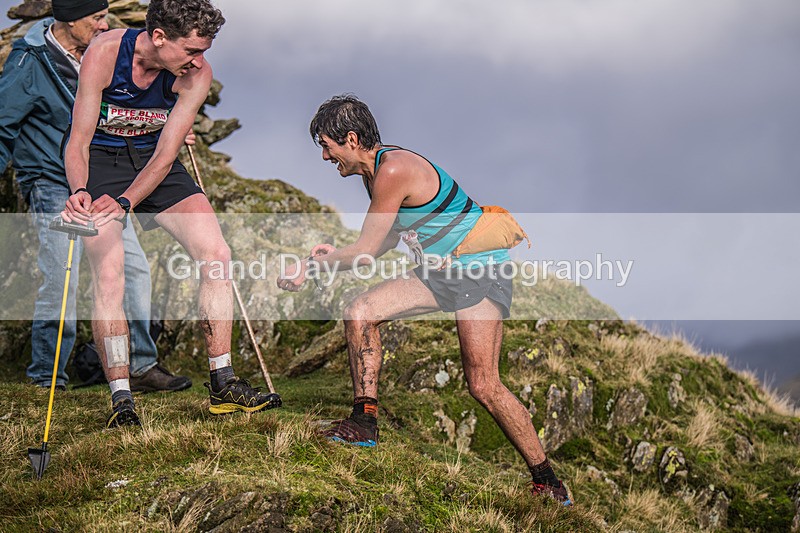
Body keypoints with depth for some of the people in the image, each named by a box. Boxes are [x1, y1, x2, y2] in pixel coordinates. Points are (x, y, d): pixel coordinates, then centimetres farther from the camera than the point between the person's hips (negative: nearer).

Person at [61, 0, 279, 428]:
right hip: (100, 161, -3)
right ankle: (120, 401, -9)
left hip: (155, 163, 3)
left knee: (216, 255, -9)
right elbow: (78, 142, -21)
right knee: (108, 276, -17)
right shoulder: (104, 54, -24)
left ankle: (222, 385, -1)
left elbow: (165, 154, -19)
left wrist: (125, 202, -35)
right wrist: (79, 192, -41)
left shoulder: (196, 75, -17)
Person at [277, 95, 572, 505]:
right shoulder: (377, 171, 9)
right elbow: (386, 241, 19)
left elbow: (366, 252, -18)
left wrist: (311, 267, -6)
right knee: (360, 313, -6)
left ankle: (546, 481, -3)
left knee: (483, 385, -15)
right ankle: (365, 422, 2)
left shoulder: (393, 169, -22)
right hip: (439, 272, 9)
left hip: (480, 271, -9)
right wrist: (334, 254, 8)